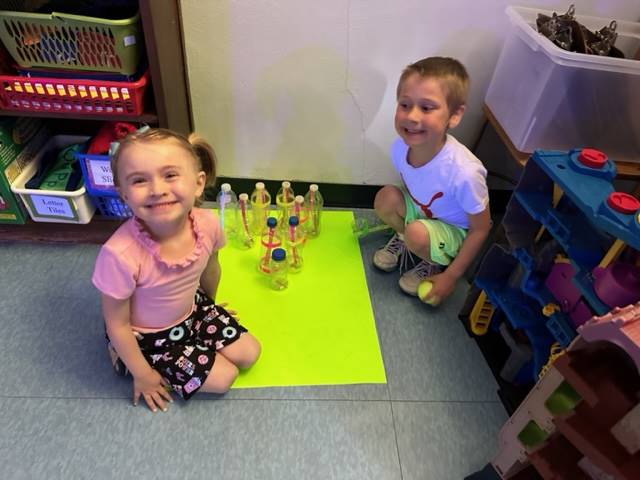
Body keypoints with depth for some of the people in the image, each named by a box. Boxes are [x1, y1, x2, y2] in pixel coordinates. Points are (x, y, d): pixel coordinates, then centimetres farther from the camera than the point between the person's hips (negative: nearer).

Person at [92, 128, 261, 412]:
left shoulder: (207, 224, -26)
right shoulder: (120, 255, -39)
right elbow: (117, 325, -21)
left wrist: (209, 305, 17)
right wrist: (143, 376, -9)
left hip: (191, 308, 5)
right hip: (145, 336, -4)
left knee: (248, 354, 7)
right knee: (222, 378, -3)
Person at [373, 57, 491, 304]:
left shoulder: (463, 173, -38)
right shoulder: (400, 147, -22)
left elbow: (481, 229, -22)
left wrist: (450, 277, -19)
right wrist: (395, 217, 9)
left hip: (455, 231, -5)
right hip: (421, 212, 5)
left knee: (417, 234, -32)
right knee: (385, 197, -20)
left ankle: (435, 264, 3)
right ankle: (403, 236, 12)